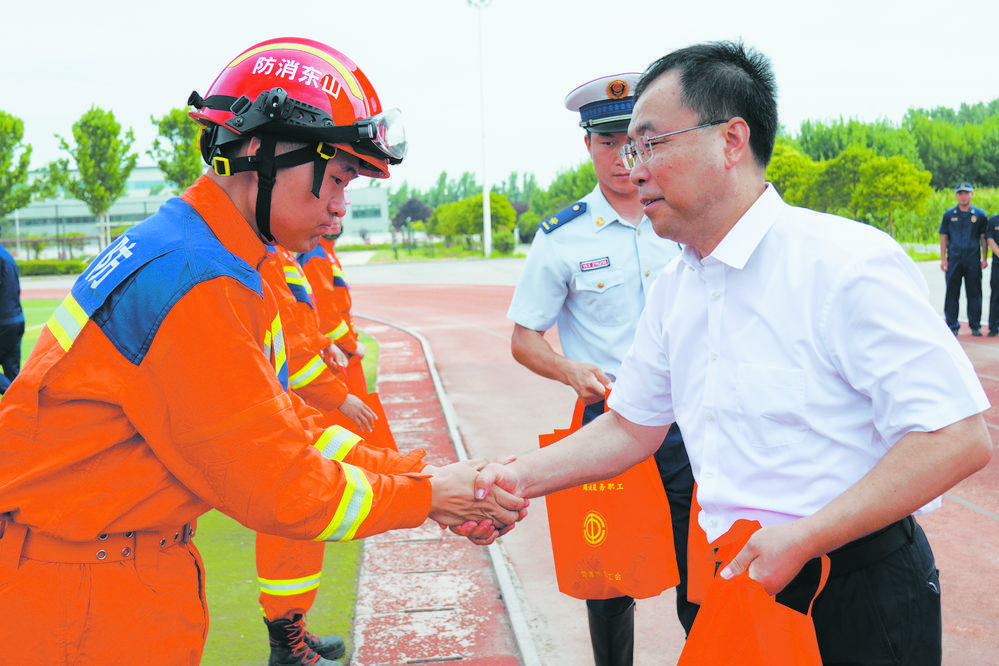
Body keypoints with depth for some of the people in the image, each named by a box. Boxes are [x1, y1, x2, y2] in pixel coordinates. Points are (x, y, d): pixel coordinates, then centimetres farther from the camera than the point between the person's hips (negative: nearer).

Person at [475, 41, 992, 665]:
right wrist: (522, 477, -1)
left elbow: (958, 438, -22)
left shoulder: (849, 264, -18)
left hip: (859, 600, -6)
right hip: (735, 584, 7)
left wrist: (802, 539, -23)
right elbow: (632, 426, 13)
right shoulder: (673, 287, 6)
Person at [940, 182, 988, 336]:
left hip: (973, 260, 0)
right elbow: (943, 237, 8)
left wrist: (985, 258, 2)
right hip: (954, 259, 0)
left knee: (974, 293, 3)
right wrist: (943, 259, 1)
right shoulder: (949, 214, 8)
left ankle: (975, 326, 12)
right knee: (952, 293, 1)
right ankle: (952, 326, 8)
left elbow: (984, 237, 9)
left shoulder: (980, 214, 7)